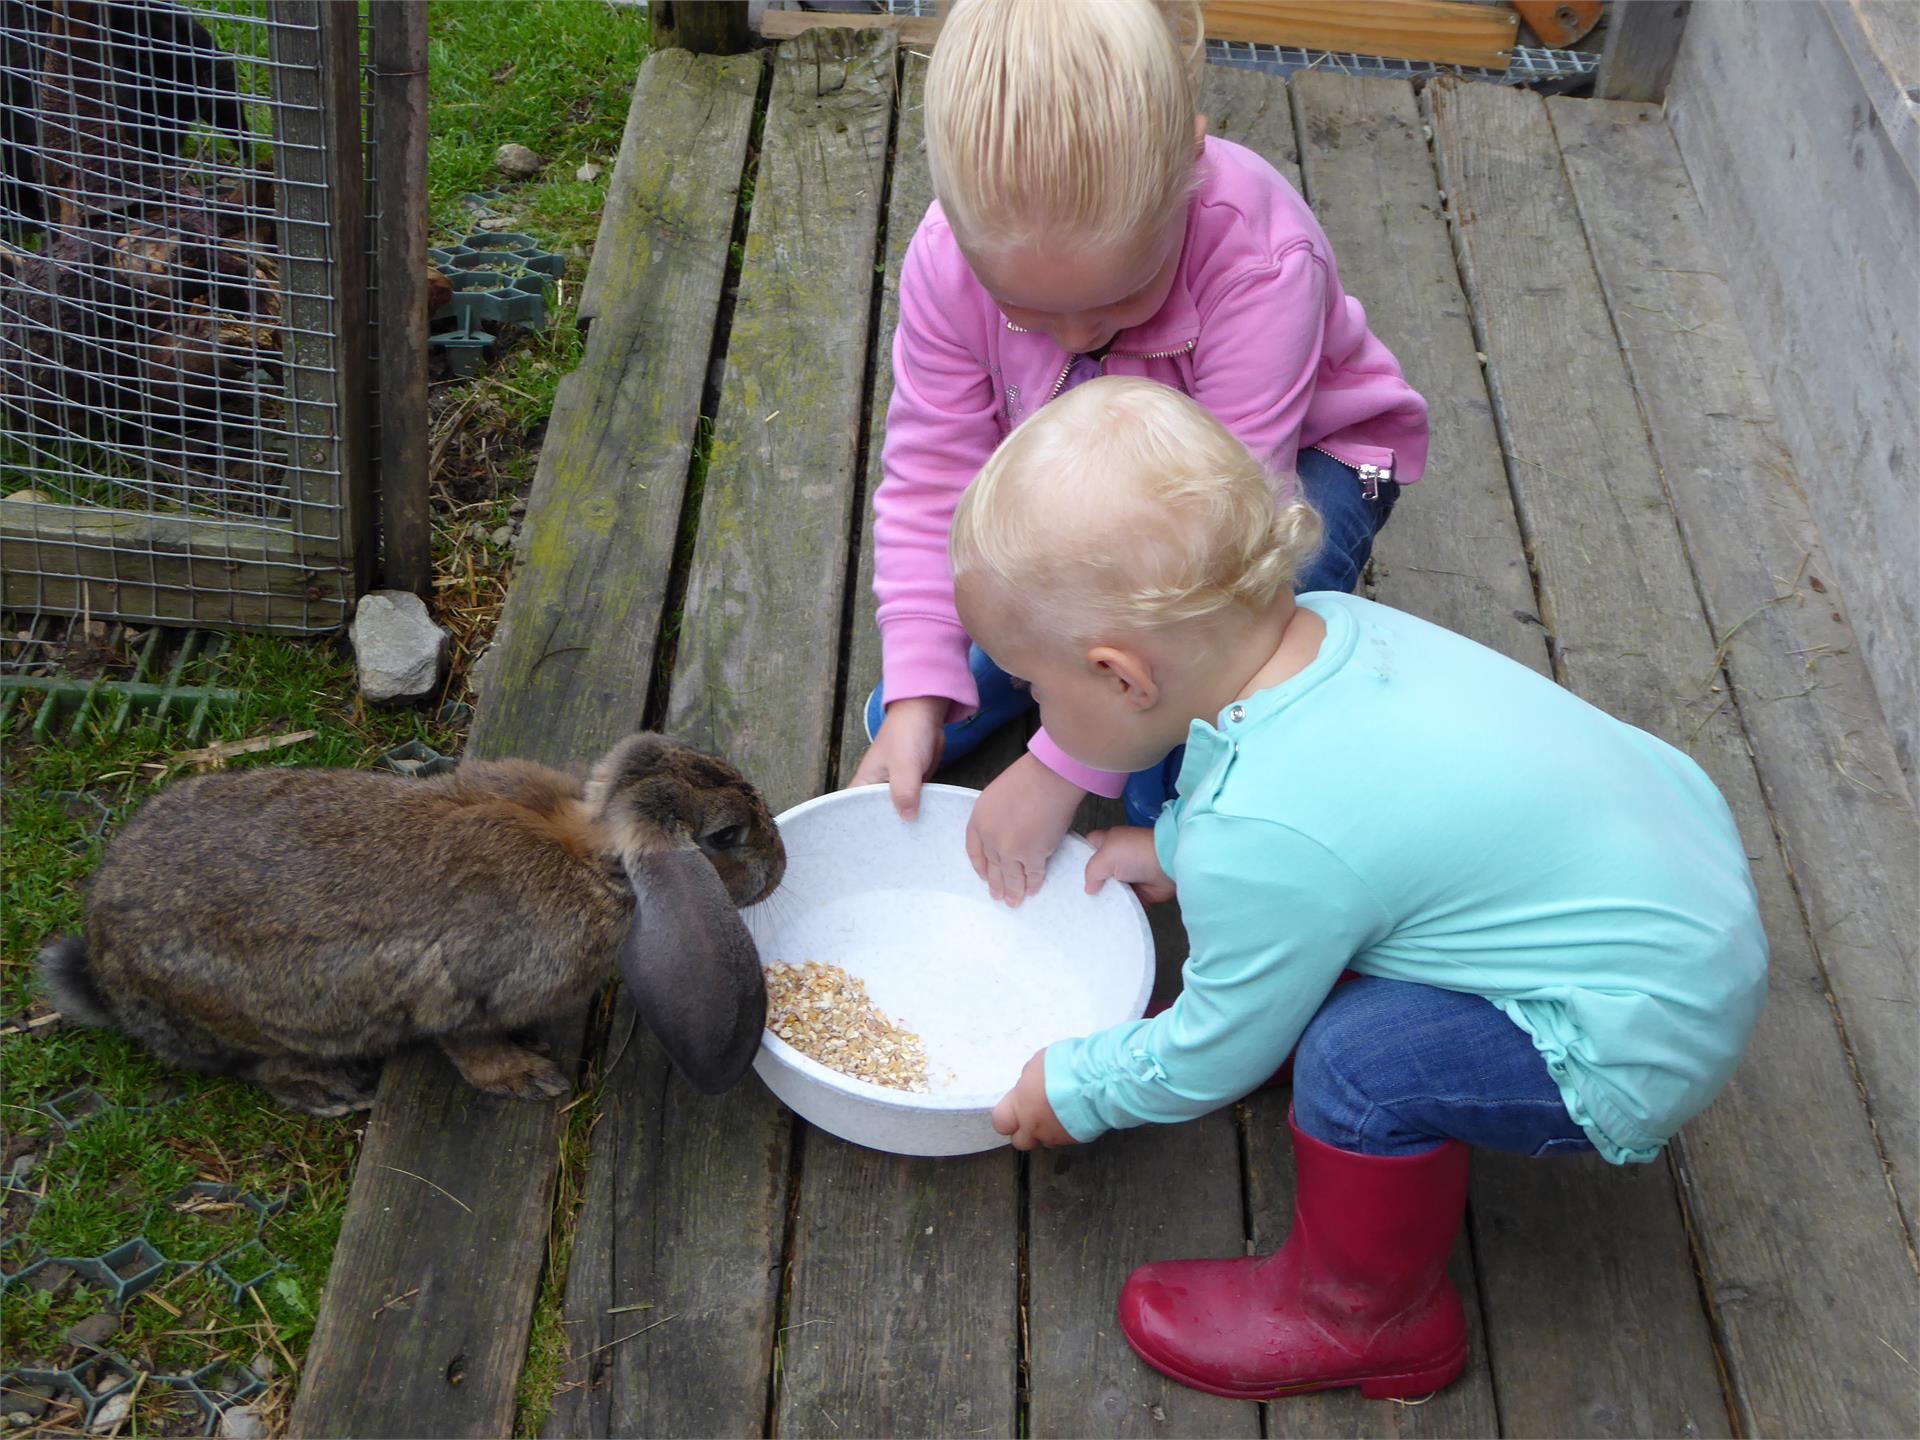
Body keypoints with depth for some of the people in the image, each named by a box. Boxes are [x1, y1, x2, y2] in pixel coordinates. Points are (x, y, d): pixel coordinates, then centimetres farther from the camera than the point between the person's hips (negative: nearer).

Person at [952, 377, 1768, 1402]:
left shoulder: (1262, 842, -31)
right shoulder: (1323, 626, -9)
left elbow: (1214, 1057, -12)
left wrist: (1077, 1088, 5)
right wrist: (1171, 849, 20)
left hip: (1639, 1040, -9)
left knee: (1362, 1059, -22)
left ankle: (1367, 1317, 7)